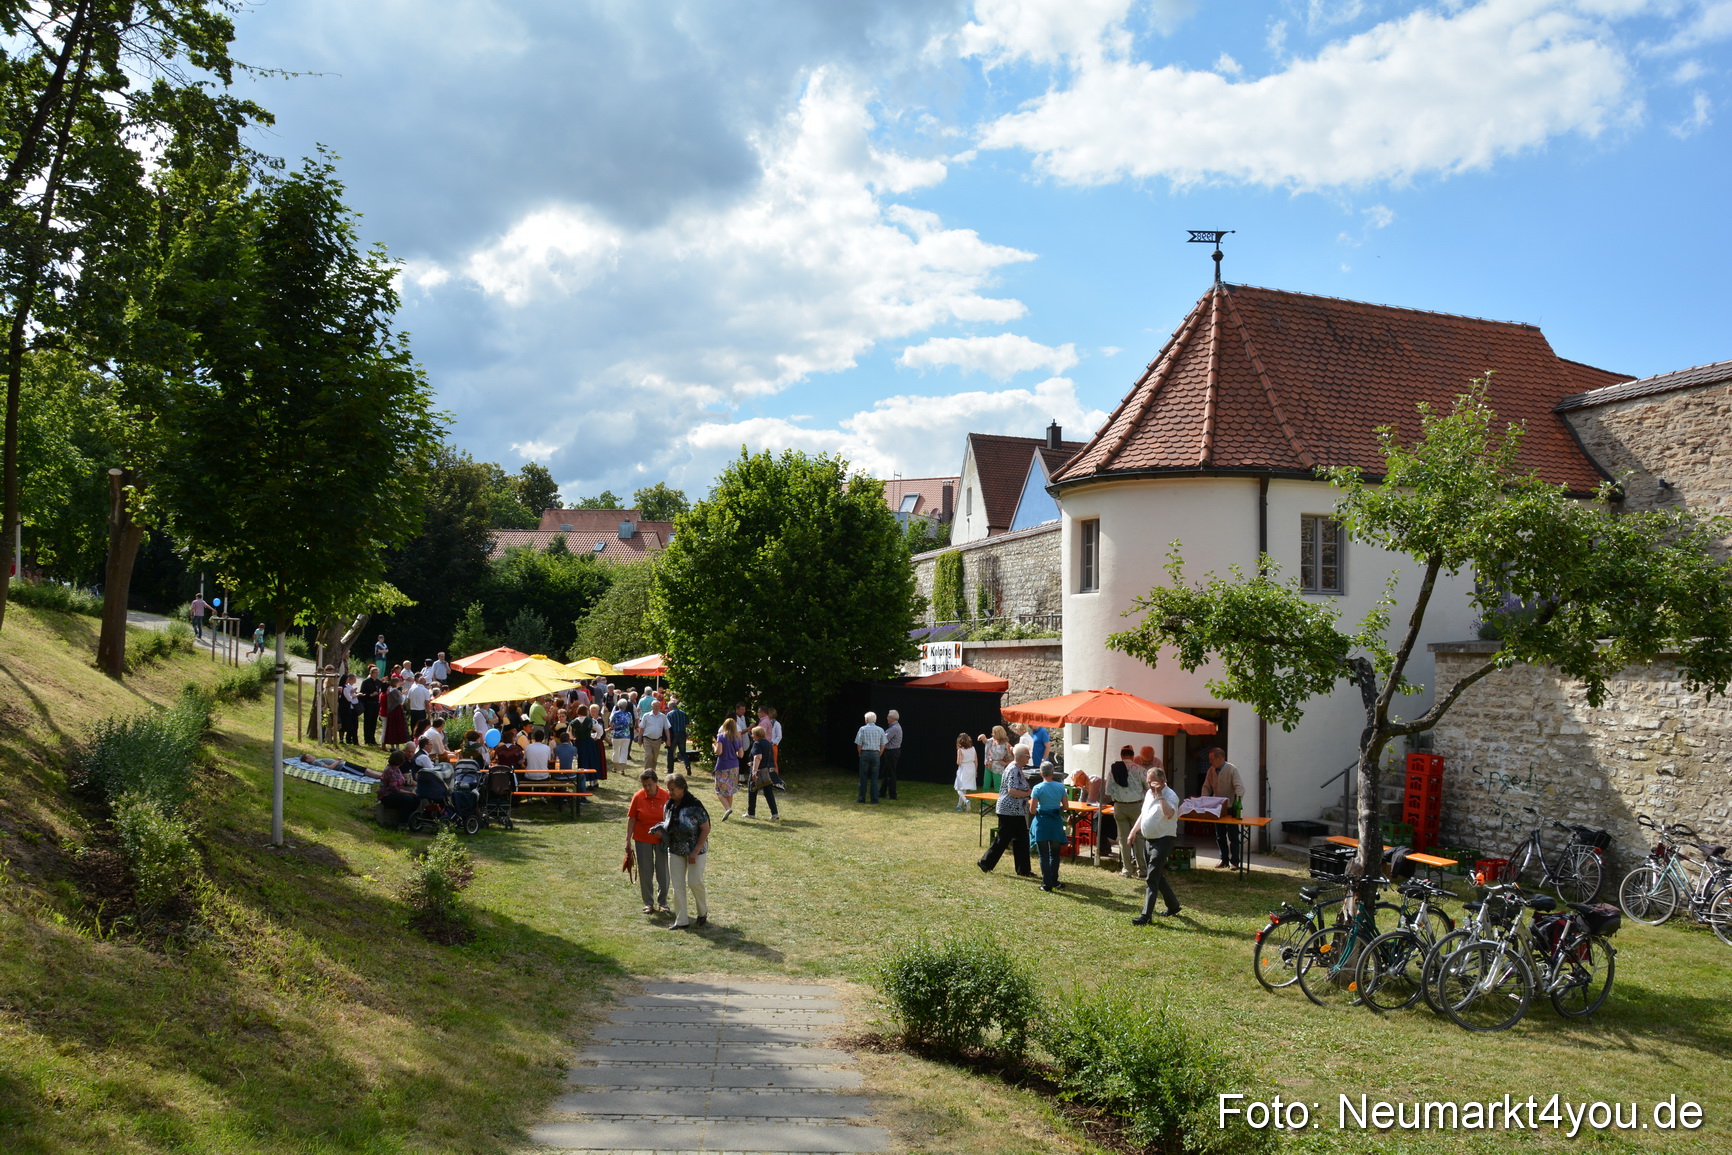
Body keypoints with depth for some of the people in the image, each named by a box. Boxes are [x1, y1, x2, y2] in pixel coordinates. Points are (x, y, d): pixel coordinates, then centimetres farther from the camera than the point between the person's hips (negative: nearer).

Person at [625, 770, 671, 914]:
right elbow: (631, 819, -5)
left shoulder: (665, 796, -10)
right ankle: (648, 903, 20)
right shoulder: (637, 797, -9)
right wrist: (628, 840, -7)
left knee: (663, 871, 7)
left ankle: (662, 902, 23)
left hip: (662, 839, 0)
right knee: (645, 872, 7)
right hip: (642, 839, 0)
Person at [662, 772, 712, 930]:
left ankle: (703, 912, 26)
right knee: (677, 886, 5)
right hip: (675, 851, 6)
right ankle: (681, 921, 13)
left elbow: (706, 829, -16)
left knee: (694, 882, -1)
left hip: (695, 850, -5)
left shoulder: (694, 806, -19)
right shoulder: (669, 806, -1)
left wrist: (695, 852, -18)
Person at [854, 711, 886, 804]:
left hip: (865, 754, -2)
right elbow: (883, 746, 5)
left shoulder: (862, 729, -2)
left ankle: (862, 798, 10)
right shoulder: (880, 730, 4)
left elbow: (859, 744, -4)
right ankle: (874, 800, 1)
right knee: (874, 778, 4)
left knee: (863, 777, 6)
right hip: (876, 754, 2)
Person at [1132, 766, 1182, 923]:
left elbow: (1169, 814, -37)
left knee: (1152, 879, -11)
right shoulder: (1149, 793, 10)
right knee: (1158, 876, 18)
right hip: (1149, 839, 9)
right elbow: (1144, 814, 24)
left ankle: (1146, 915, -11)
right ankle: (1173, 905, 34)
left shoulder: (1170, 796, -16)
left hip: (1163, 840, -9)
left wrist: (1160, 795, -31)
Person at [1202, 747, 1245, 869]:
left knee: (1233, 836, -1)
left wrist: (1237, 800, -35)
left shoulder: (1232, 769, -15)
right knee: (1219, 836, 12)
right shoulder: (1211, 770, 2)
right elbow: (1206, 787, 6)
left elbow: (1239, 787, -22)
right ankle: (1224, 860, 22)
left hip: (1231, 808, -6)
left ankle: (1234, 862, 5)